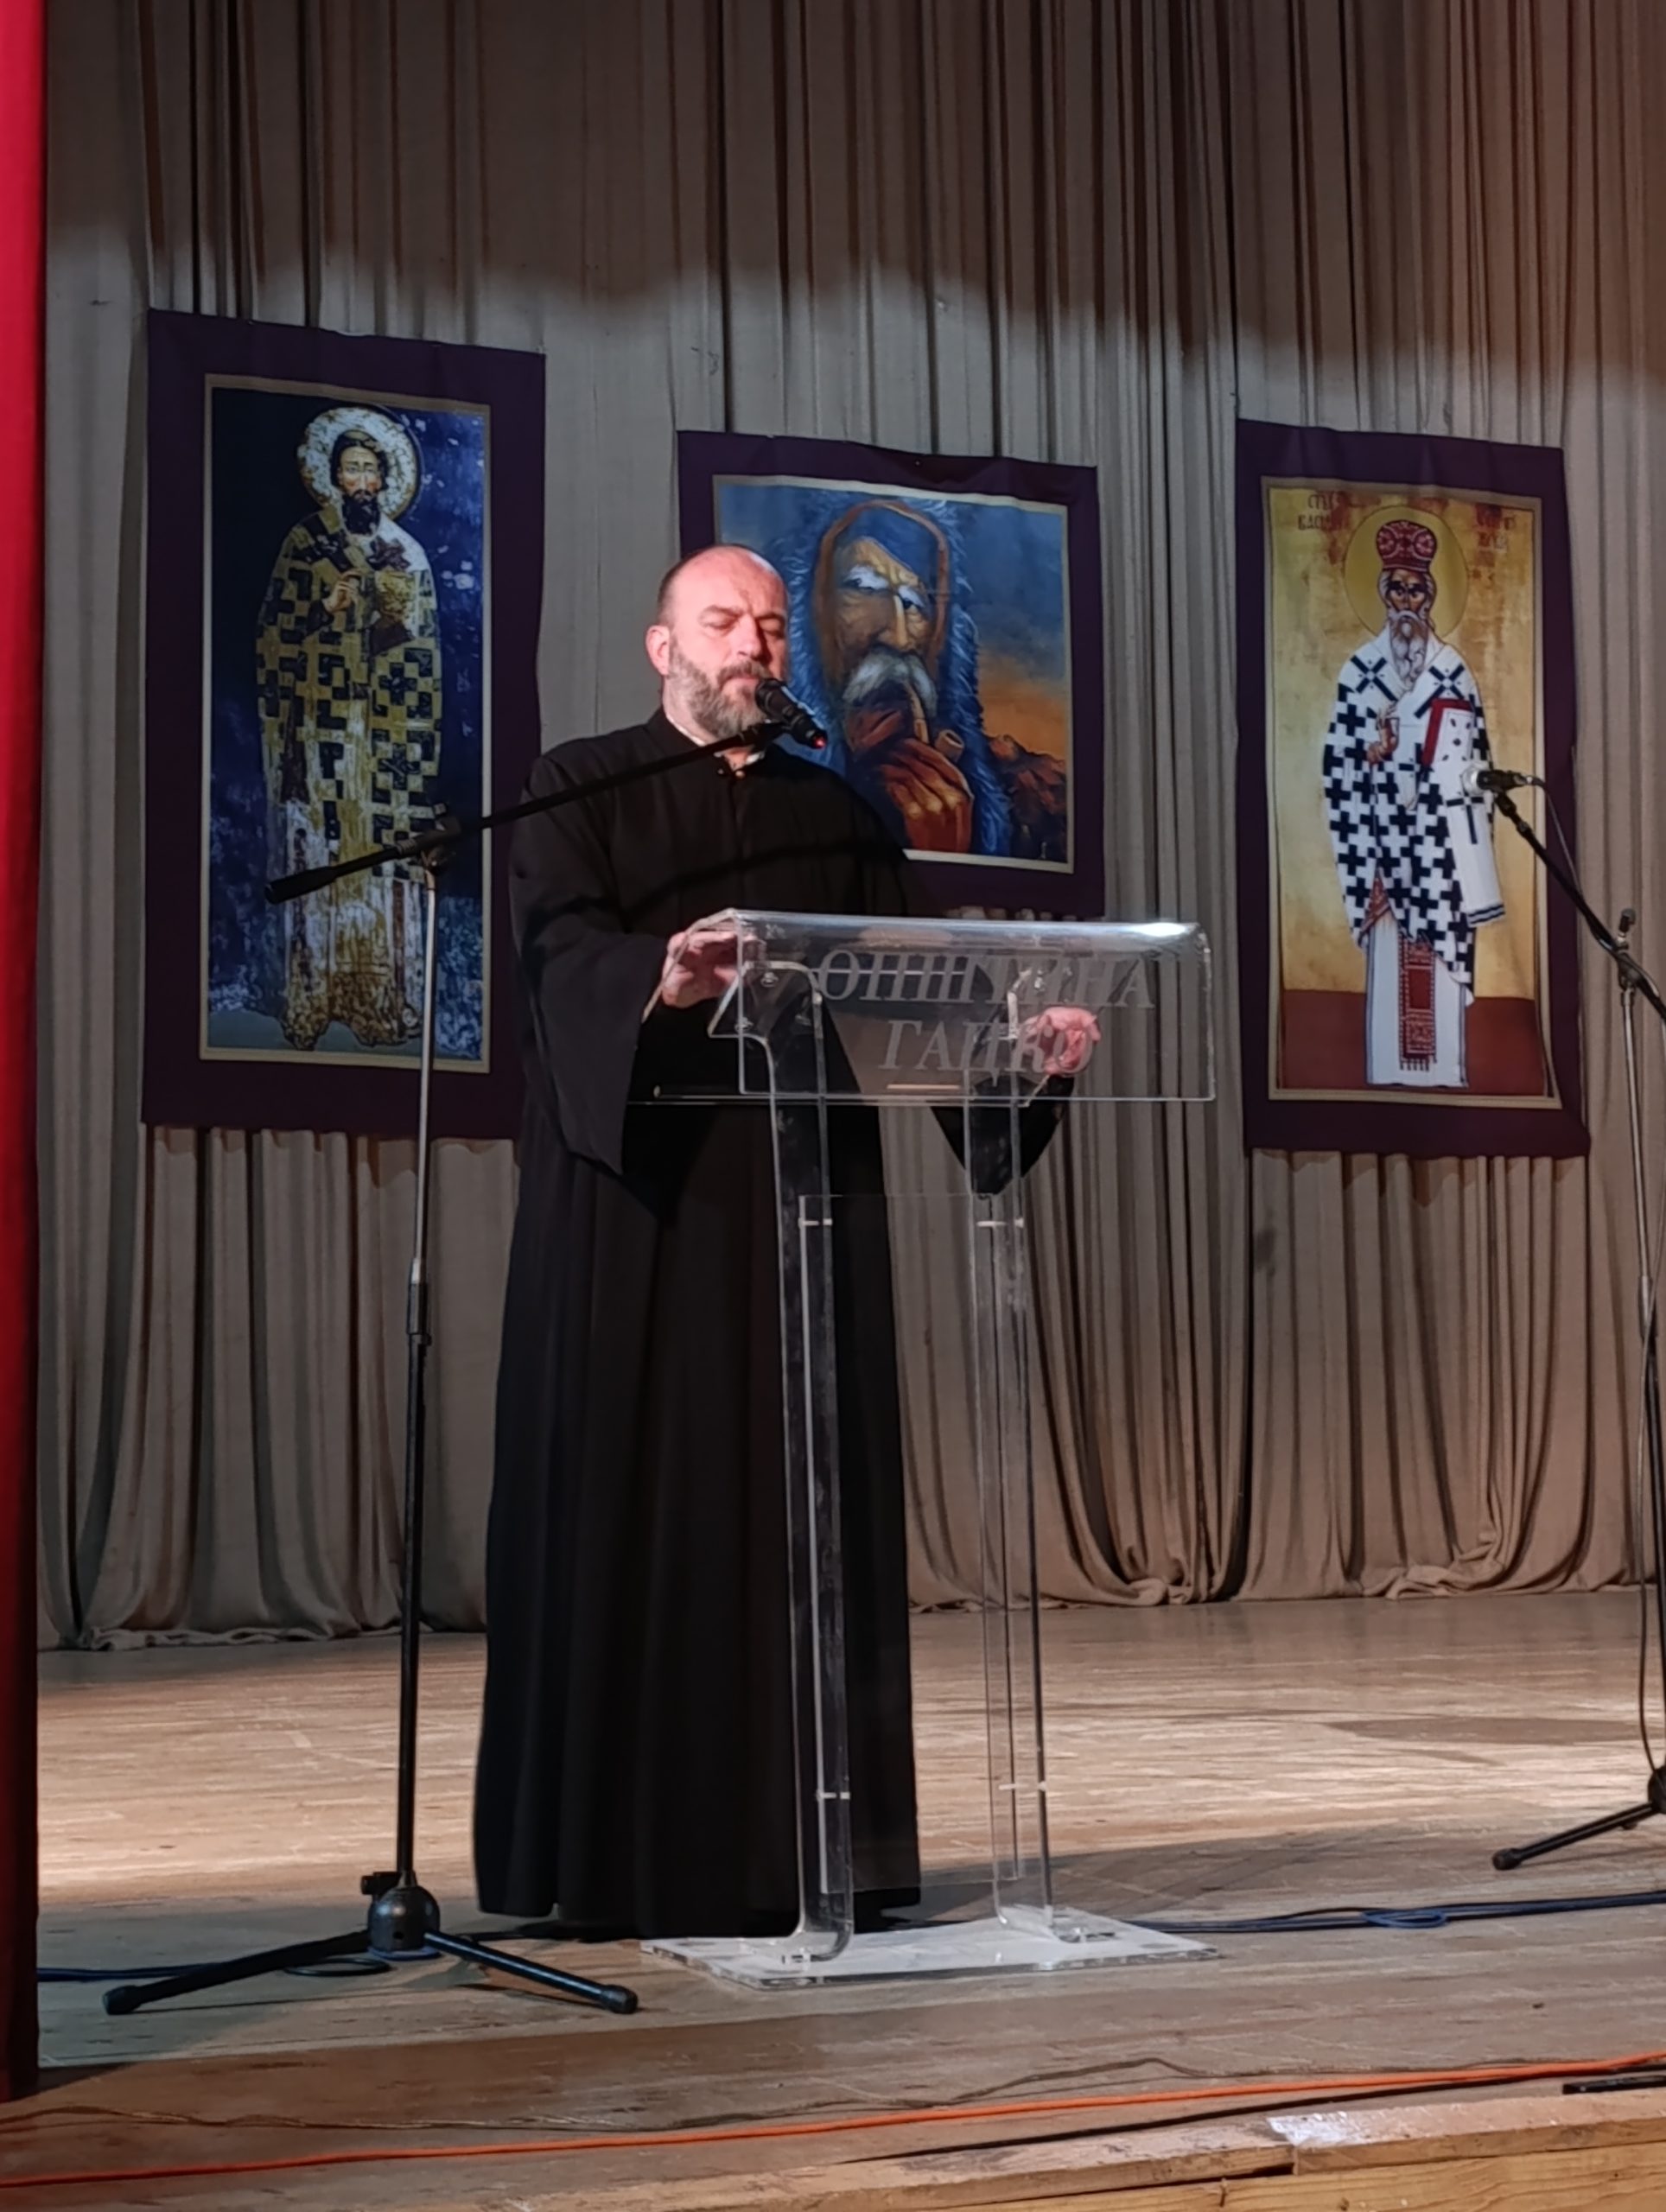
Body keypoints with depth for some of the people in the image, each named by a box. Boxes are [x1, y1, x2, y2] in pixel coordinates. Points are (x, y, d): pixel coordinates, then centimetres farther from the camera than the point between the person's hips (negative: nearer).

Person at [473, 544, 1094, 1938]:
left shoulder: (834, 814, 16)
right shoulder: (580, 790, 4)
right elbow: (564, 949, -13)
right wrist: (664, 978, -35)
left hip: (803, 1196, 4)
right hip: (637, 1198, -4)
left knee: (806, 1507, 2)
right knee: (634, 1503, -4)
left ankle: (800, 1844, 7)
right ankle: (619, 1848, 2)